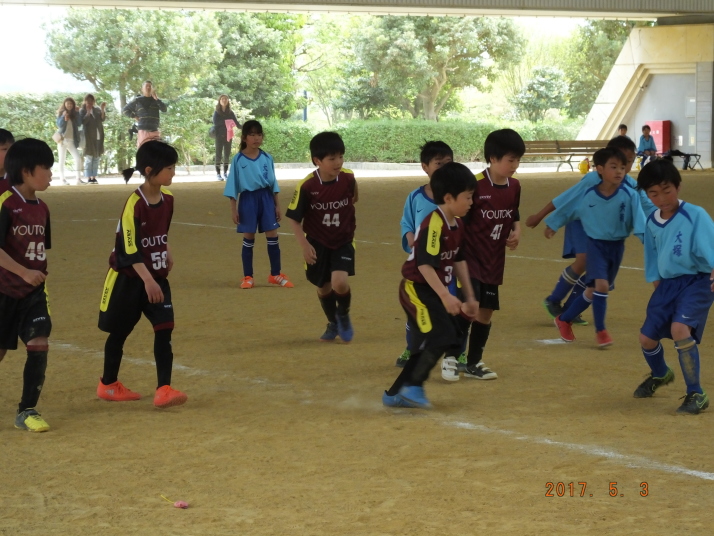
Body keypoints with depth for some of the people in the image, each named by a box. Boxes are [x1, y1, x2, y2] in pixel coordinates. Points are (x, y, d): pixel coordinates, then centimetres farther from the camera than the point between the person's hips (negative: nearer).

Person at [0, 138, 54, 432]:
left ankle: (27, 411, -1)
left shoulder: (41, 208, 7)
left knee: (39, 345, -9)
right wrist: (24, 272, -24)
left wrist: (41, 275, 15)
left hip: (34, 291, 5)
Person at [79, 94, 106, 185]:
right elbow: (83, 121, -13)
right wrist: (88, 112, -18)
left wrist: (102, 109, -14)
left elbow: (103, 119, -2)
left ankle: (94, 177, 9)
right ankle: (88, 178, -7)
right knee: (89, 158, -6)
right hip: (88, 137, -4)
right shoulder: (82, 111, 1)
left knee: (96, 158, 5)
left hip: (98, 137, 4)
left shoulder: (97, 110, 11)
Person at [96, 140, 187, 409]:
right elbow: (129, 248, -26)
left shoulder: (167, 197, 0)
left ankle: (164, 390, -11)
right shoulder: (134, 204, -23)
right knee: (120, 331, 10)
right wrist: (147, 280, -33)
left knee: (164, 329, -9)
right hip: (128, 278, -6)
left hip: (157, 277, 6)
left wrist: (166, 252, 11)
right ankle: (107, 385, 29)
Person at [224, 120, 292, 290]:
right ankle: (248, 277, 13)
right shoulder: (238, 159, -5)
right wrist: (233, 208, -5)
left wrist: (277, 204, 7)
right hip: (248, 199, -2)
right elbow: (233, 185, -2)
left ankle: (276, 274, 11)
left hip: (266, 198, 2)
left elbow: (273, 183, 9)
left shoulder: (267, 158, 3)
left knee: (272, 236, 1)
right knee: (248, 238, 4)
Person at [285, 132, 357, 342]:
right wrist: (304, 245, -18)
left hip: (343, 242, 0)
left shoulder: (348, 178, -16)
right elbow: (293, 218, -12)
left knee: (339, 283, -19)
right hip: (318, 243, 0)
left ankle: (344, 315, 13)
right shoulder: (307, 186, -21)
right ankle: (333, 324, 40)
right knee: (323, 288, 12)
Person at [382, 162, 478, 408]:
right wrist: (445, 296, -33)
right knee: (440, 337, -20)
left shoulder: (458, 225, 8)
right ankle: (413, 385, -5)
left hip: (433, 291, 10)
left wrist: (469, 297, 19)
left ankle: (395, 393, 19)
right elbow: (424, 264, -28)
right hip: (416, 289, -10)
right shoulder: (434, 225, -22)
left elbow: (459, 261, 18)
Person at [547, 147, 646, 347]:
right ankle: (600, 330, -3)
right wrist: (552, 225, 16)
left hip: (617, 246, 2)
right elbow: (567, 207, 3)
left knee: (593, 290, 12)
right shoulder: (587, 194, -13)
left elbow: (639, 218, -21)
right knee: (601, 285, -20)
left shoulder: (629, 195, -16)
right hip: (596, 244, -2)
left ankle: (564, 320, 32)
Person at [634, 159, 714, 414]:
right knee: (647, 337, 8)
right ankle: (660, 374, 45)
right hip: (667, 283, 7)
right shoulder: (652, 222, 4)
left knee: (679, 328, -29)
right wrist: (656, 281, 17)